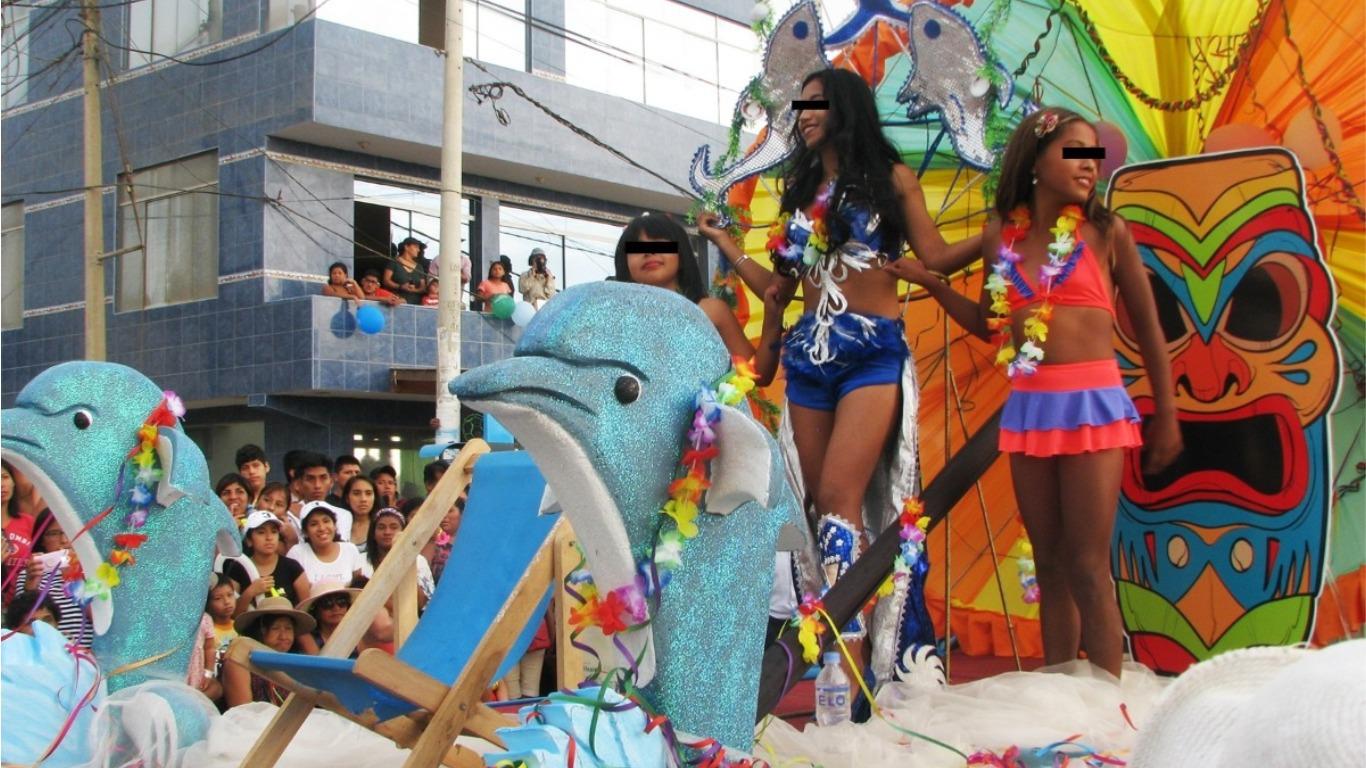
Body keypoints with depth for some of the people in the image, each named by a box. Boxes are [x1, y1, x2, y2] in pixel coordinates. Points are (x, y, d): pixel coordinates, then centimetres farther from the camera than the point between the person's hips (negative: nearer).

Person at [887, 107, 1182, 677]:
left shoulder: (1106, 232, 0)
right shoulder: (1002, 236, 8)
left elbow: (1148, 328, 5)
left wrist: (1166, 417, 5)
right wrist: (929, 283, 8)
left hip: (1092, 403, -4)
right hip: (1028, 407, 4)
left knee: (1088, 569, -6)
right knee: (1049, 565, 10)